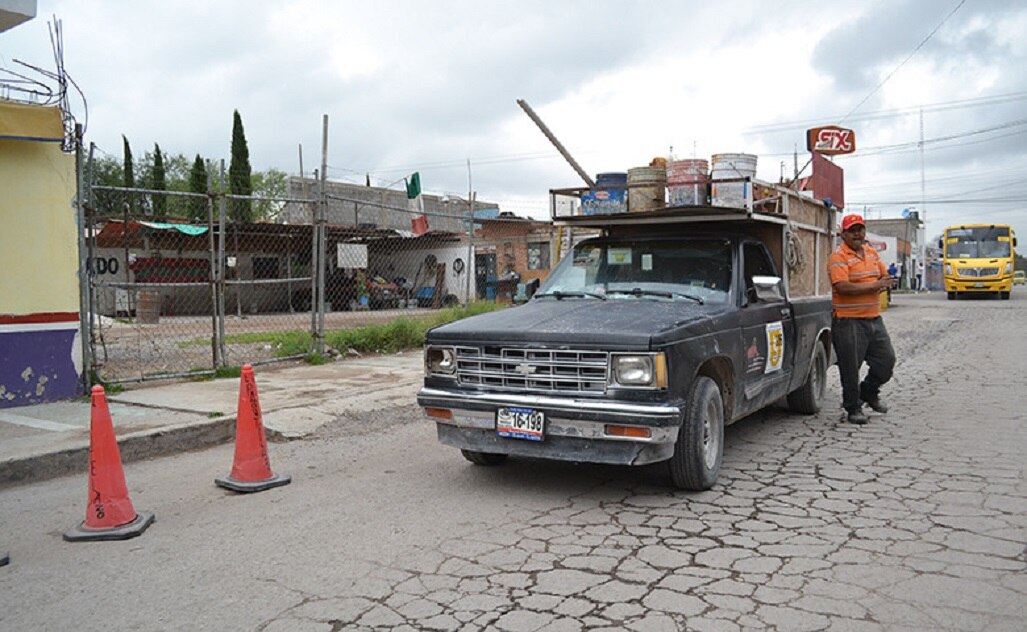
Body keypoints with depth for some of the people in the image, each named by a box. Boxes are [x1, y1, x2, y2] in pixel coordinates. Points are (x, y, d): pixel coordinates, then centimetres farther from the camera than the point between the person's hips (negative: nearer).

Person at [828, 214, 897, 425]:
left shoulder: (872, 252, 13)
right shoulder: (838, 256, -11)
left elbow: (885, 277, 19)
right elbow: (842, 287, -22)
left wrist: (883, 285, -5)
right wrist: (873, 286, -17)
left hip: (874, 319, 7)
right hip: (849, 321, -7)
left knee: (887, 359, 13)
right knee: (851, 368, 1)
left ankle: (869, 392, 36)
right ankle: (853, 408, 16)